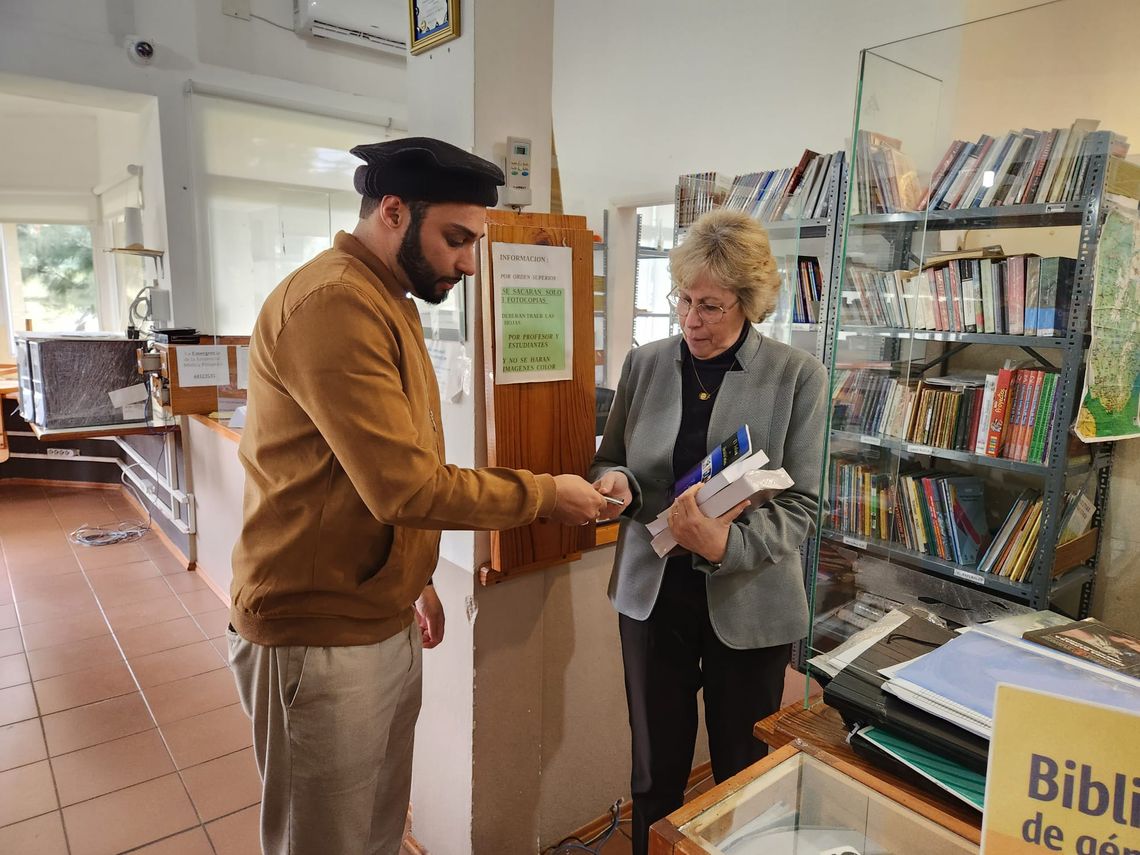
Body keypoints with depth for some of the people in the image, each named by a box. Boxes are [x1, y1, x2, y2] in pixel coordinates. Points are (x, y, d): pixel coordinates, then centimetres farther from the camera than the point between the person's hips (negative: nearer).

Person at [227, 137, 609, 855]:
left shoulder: (390, 304, 13)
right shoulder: (333, 303, -21)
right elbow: (407, 486, -26)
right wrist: (544, 495, -15)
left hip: (385, 624, 9)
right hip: (321, 638, -9)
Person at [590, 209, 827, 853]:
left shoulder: (799, 377, -8)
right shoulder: (645, 365, 0)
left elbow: (802, 503, -9)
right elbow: (610, 462, 8)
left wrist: (728, 544, -27)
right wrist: (619, 484, -15)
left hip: (748, 603, -2)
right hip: (653, 594, 2)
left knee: (744, 775, 17)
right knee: (656, 772, 16)